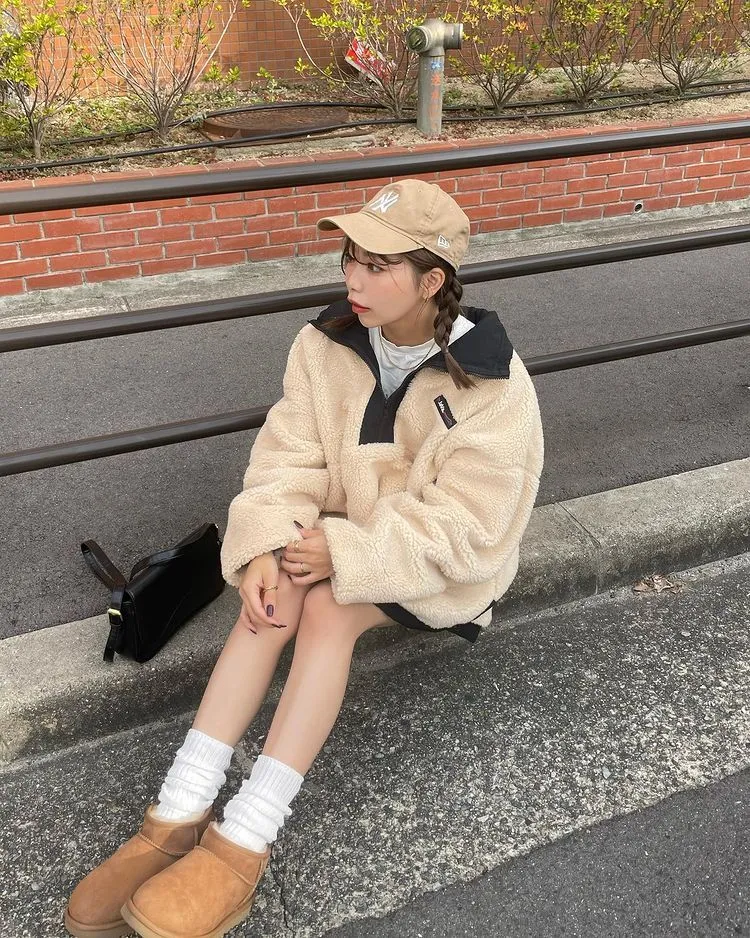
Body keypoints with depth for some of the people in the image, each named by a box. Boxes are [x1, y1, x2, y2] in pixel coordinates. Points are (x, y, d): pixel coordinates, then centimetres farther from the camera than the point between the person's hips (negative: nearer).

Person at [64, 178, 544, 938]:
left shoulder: (491, 382, -21)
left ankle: (244, 844, -25)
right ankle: (178, 818, -23)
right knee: (274, 596, -26)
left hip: (443, 561, -4)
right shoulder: (327, 344, -8)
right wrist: (265, 545, -29)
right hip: (347, 534, 4)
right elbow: (289, 457, -11)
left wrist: (345, 553, -27)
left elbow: (462, 523, -22)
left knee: (327, 609, -30)